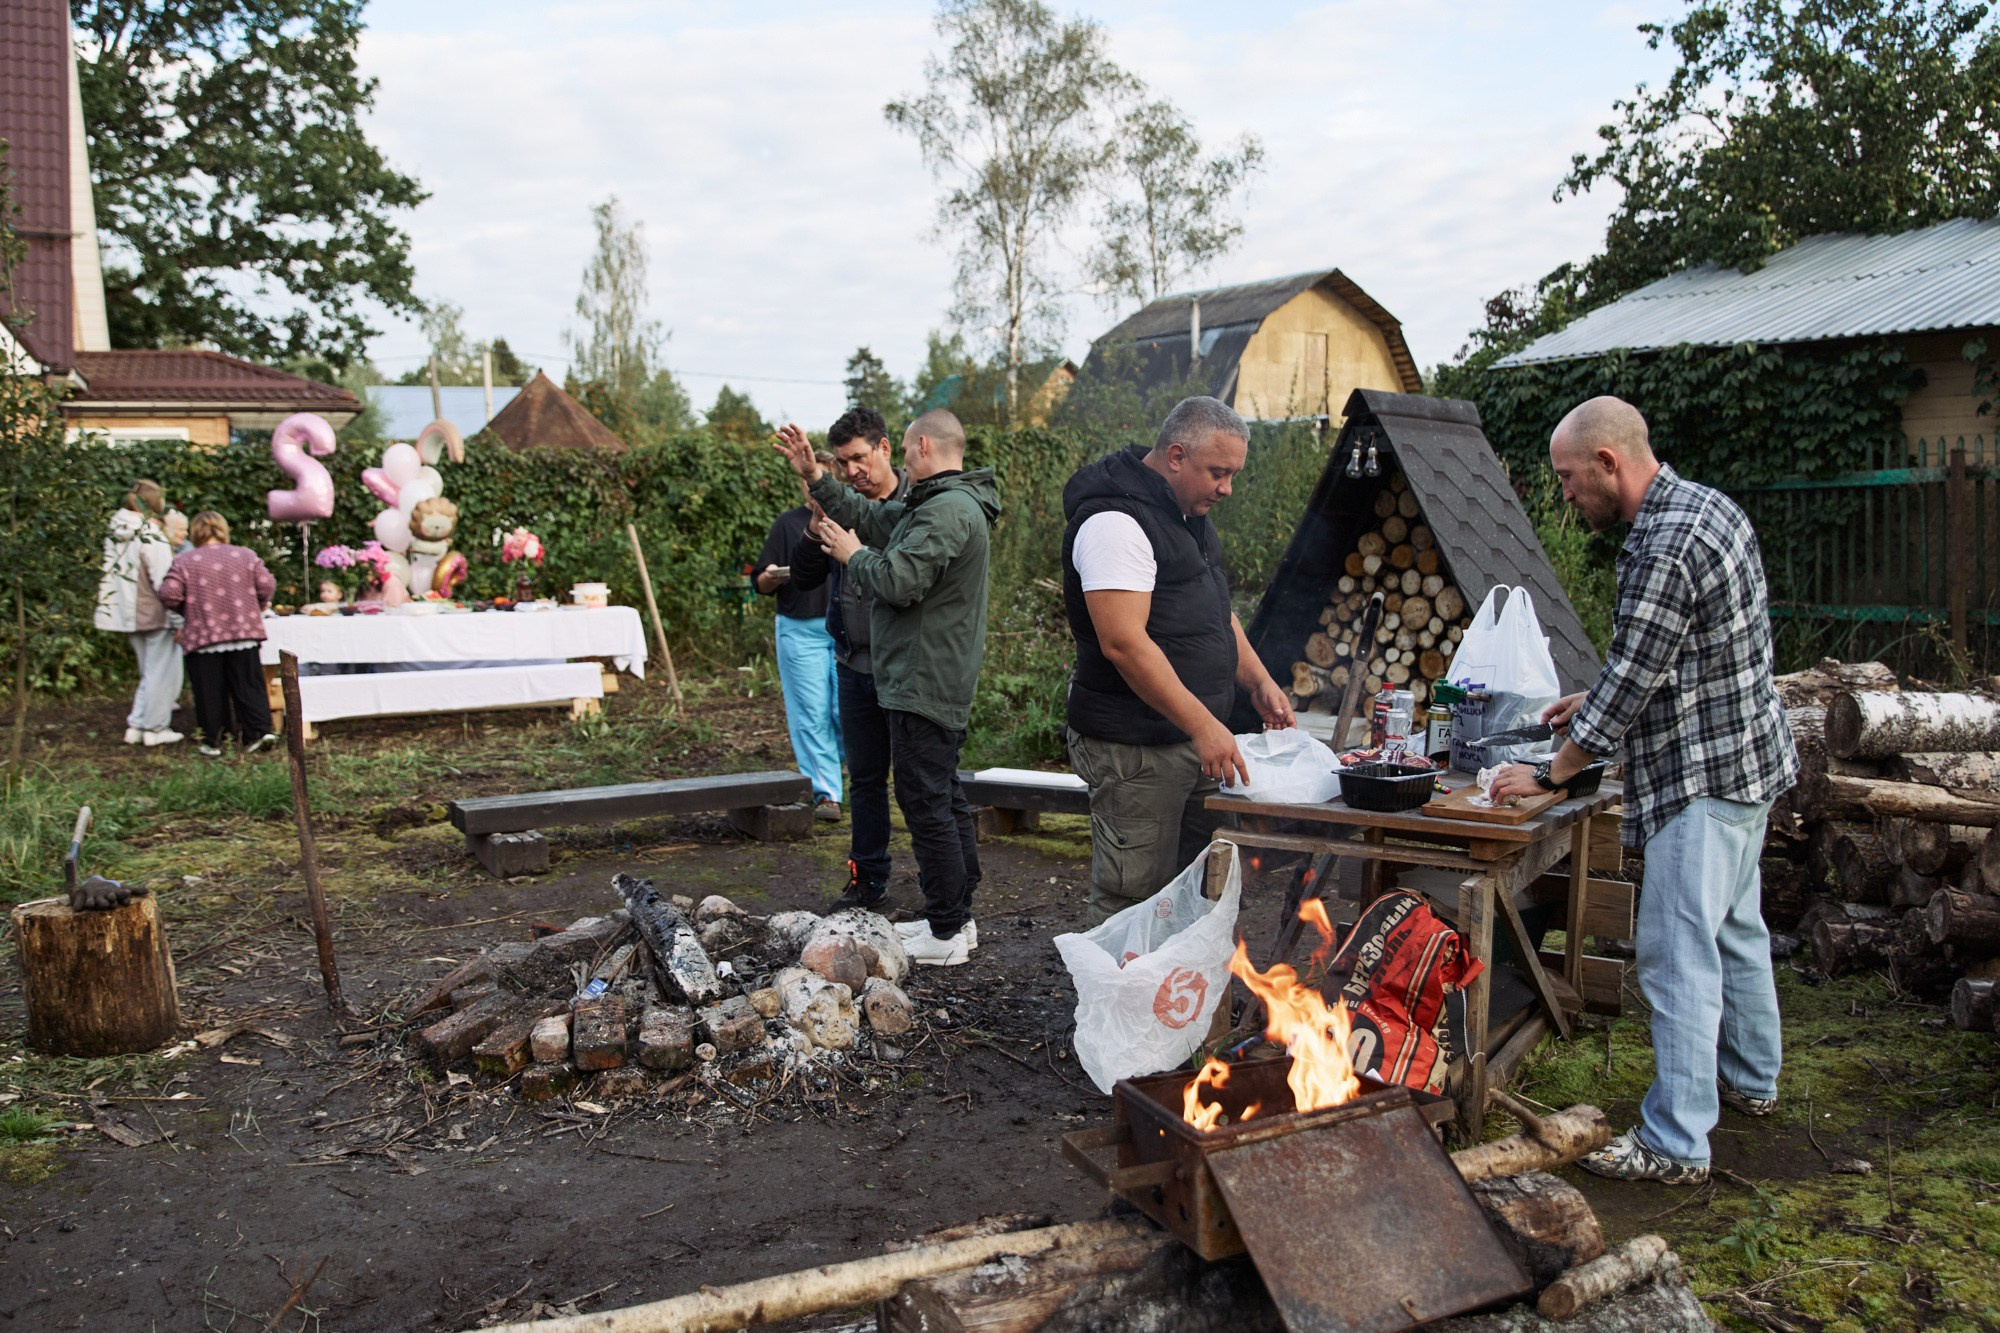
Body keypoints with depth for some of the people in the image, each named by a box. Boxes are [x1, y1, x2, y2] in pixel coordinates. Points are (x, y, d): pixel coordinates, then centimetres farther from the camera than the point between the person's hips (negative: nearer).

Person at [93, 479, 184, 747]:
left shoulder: (115, 532, 6)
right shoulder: (152, 537, -18)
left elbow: (111, 574, 13)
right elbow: (163, 582, -21)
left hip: (128, 613, 8)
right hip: (155, 614, -8)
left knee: (149, 672, 19)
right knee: (161, 671, 4)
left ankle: (136, 725, 18)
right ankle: (155, 728, 9)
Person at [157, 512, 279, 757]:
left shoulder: (183, 562, -1)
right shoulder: (246, 555, 4)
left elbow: (169, 594, -10)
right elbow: (267, 585, 0)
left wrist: (187, 611, 8)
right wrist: (258, 608, 16)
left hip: (202, 637, -1)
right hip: (244, 634, 1)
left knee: (209, 691, 6)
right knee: (248, 685, 7)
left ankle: (212, 741, 11)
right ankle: (259, 730, -3)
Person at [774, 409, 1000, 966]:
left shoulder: (947, 510, -19)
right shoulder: (935, 505, 16)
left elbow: (898, 581, -26)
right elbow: (870, 516, 20)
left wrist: (853, 555, -7)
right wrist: (815, 477, 16)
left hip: (924, 685, -11)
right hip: (940, 684, 11)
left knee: (926, 805, -6)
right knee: (945, 800, 16)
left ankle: (946, 935, 1)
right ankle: (957, 918, 25)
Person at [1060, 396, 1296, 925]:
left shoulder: (1188, 514, 15)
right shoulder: (1116, 521, -18)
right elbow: (1123, 643, -25)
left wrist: (1259, 681, 12)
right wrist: (1203, 726, -26)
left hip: (1194, 739, 10)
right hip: (1135, 748, -10)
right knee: (1133, 903, -4)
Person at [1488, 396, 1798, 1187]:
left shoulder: (1666, 544, -24)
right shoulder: (1705, 506, 9)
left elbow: (1632, 681, -22)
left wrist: (1551, 774, -13)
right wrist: (1597, 700, 16)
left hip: (1703, 776, -11)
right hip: (1747, 759, 11)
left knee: (1678, 953, -6)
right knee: (1734, 929, 23)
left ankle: (1676, 1144, 2)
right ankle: (1751, 1081, 40)